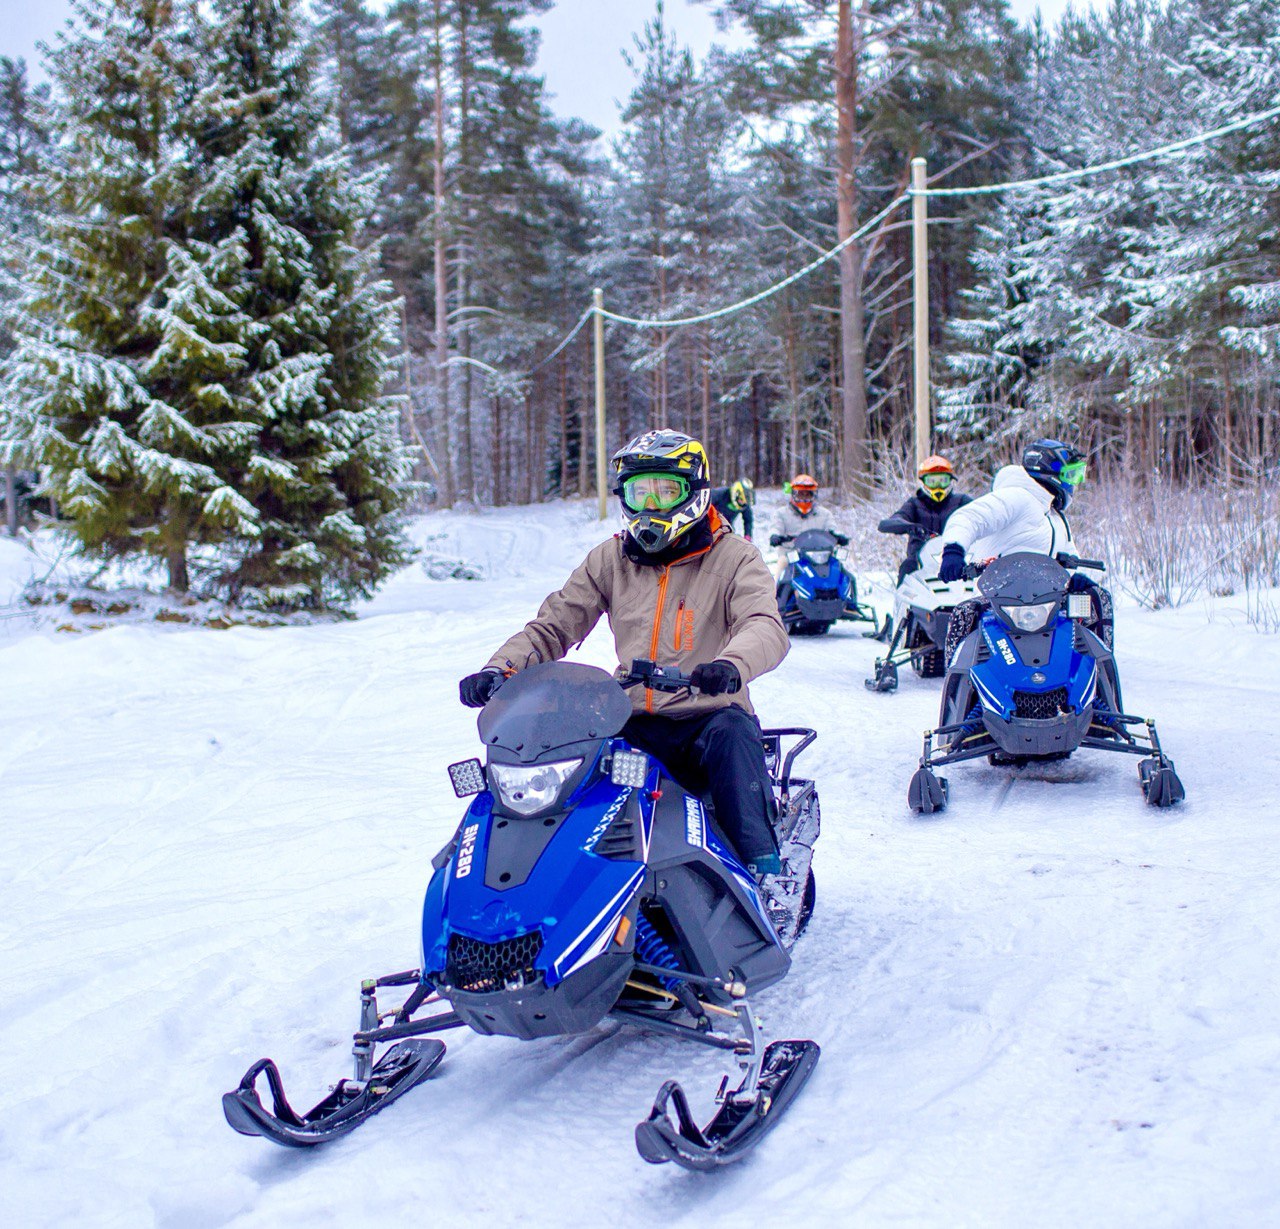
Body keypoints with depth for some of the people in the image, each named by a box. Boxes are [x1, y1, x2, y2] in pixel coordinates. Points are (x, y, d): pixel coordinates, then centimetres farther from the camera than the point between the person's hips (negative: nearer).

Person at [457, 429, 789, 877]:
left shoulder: (734, 558, 0)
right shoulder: (610, 559, 13)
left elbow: (767, 627, -18)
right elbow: (553, 625, 11)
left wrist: (731, 664, -42)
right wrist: (499, 669, -9)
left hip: (708, 719, -3)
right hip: (633, 726, 3)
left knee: (732, 733, -36)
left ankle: (765, 874, -34)